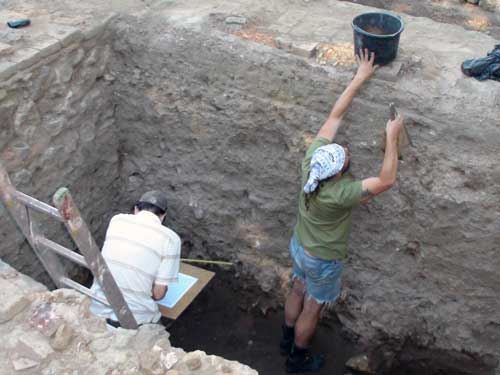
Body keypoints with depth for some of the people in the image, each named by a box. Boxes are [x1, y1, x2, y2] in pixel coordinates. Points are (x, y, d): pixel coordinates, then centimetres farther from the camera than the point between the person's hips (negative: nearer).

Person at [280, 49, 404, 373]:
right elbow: (387, 180, -35)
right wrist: (392, 137, -30)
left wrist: (360, 78, -17)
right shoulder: (338, 194, -40)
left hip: (299, 246, 7)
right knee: (312, 308, 17)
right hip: (323, 260, -6)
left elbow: (335, 115, -18)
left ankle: (287, 339, 52)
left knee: (298, 292, 28)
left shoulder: (312, 158, -24)